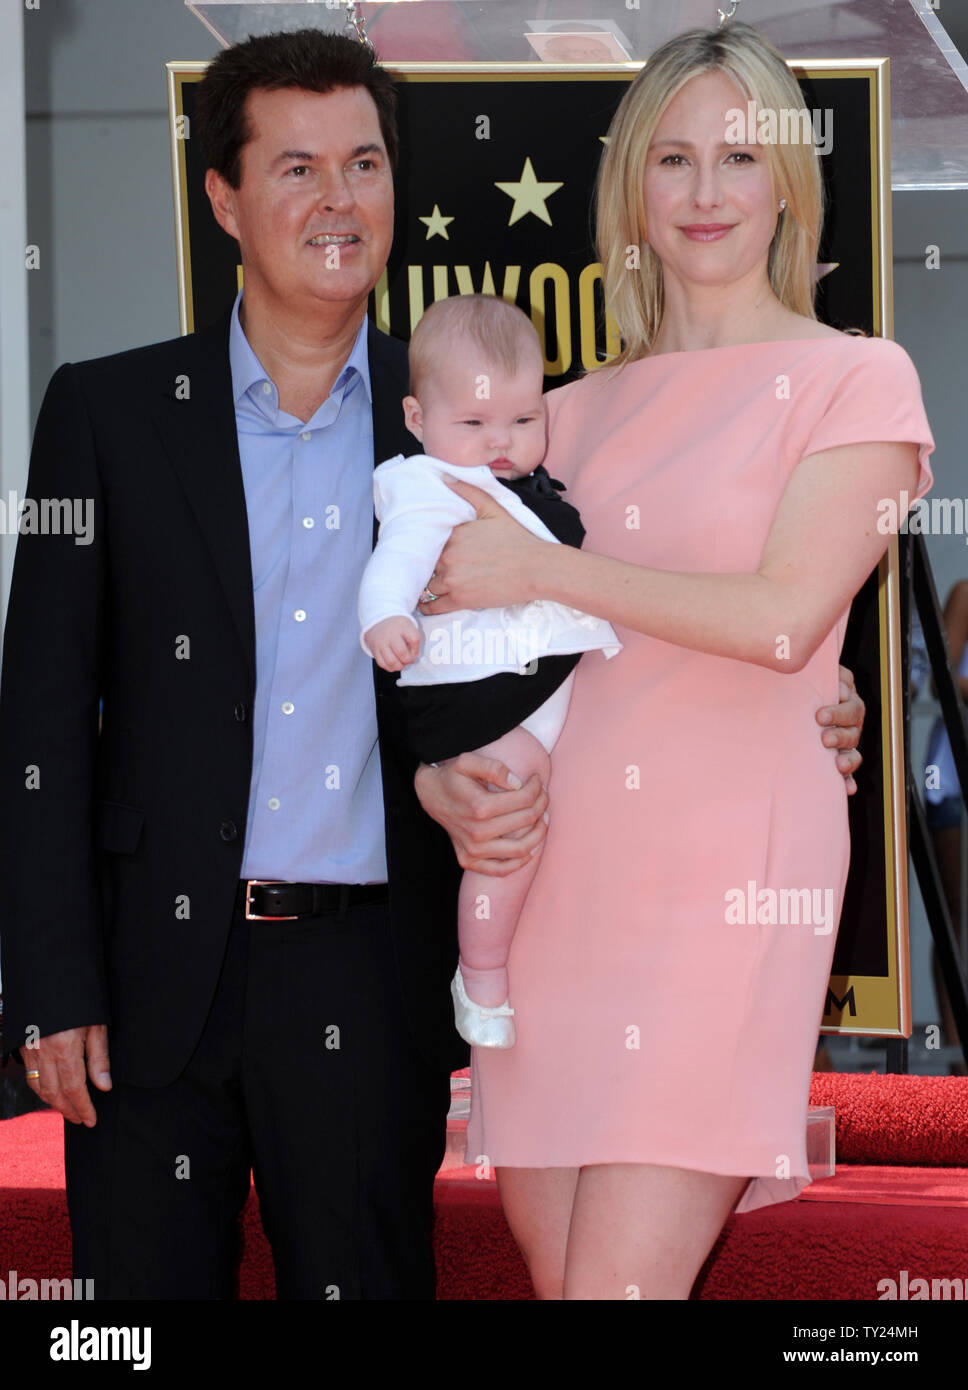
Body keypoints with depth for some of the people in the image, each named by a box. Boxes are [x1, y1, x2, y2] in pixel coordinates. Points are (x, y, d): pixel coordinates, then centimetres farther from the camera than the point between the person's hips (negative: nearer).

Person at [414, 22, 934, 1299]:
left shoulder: (855, 380, 4)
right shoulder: (580, 411, 19)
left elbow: (783, 617, -9)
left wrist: (541, 570, -5)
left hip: (726, 871, -5)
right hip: (552, 865, 5)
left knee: (618, 1282, -14)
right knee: (552, 1268, 3)